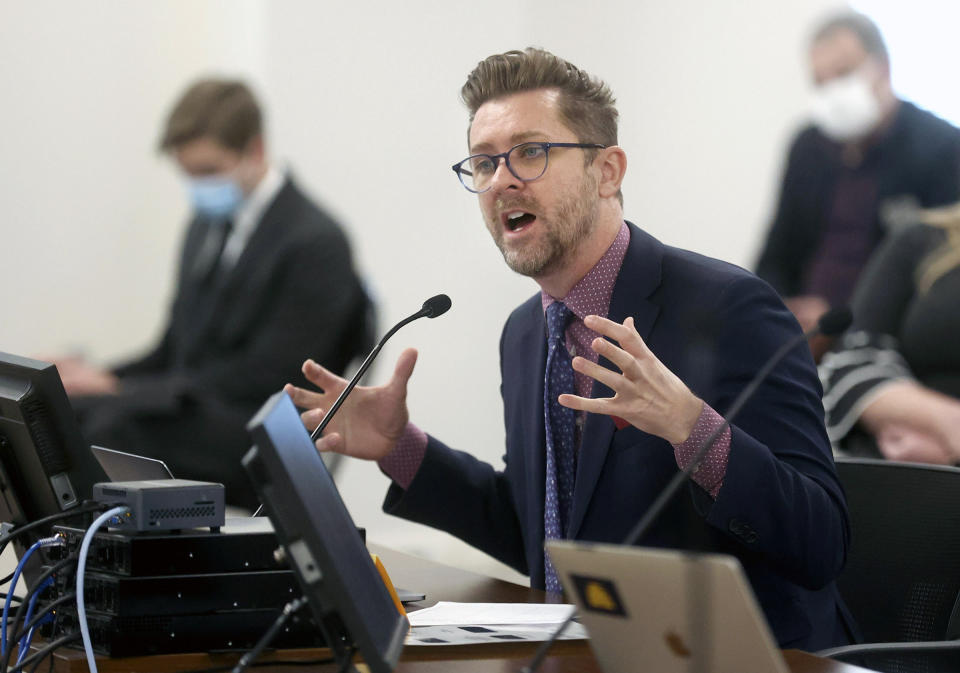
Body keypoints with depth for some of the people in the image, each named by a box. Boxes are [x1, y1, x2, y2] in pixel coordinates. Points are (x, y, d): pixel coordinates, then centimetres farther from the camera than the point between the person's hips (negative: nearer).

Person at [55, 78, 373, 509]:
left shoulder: (316, 243, -8)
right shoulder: (209, 226, 18)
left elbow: (263, 379, -13)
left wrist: (123, 389, -16)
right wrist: (104, 377, 0)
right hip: (190, 416, 7)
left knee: (111, 420, -33)